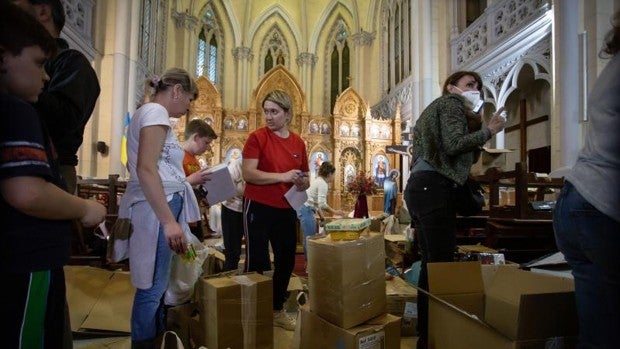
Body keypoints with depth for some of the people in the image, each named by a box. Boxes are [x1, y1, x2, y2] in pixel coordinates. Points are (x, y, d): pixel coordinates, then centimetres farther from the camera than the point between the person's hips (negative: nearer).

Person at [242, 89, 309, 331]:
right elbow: (248, 173, -17)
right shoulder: (257, 137, -7)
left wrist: (303, 183, -9)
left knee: (286, 261, 15)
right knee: (257, 262, 4)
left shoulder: (298, 142, 6)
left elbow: (304, 178, 15)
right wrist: (283, 177, -23)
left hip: (286, 210, 6)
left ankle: (277, 309, 34)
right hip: (258, 208, -5)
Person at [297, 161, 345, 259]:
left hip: (305, 209, 10)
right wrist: (334, 212, -12)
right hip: (306, 210, -10)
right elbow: (322, 204, -23)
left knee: (309, 238, 14)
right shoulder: (323, 183, -13)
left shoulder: (318, 181, 18)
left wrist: (321, 216, 21)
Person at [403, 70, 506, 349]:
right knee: (442, 264, -9)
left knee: (430, 264, 11)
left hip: (420, 187, 10)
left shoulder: (437, 107, 32)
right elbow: (453, 145, -13)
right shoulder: (451, 102, 4)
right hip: (434, 187, -10)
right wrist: (488, 130, -2)